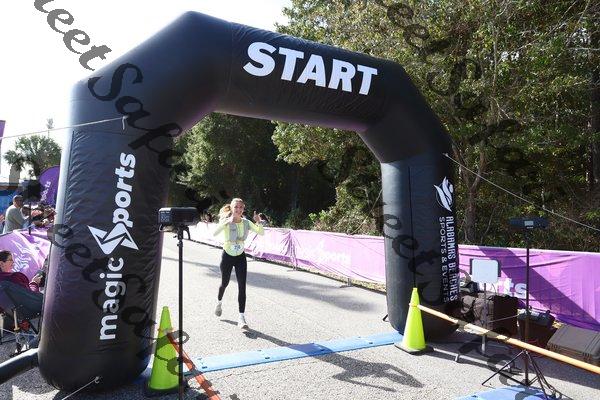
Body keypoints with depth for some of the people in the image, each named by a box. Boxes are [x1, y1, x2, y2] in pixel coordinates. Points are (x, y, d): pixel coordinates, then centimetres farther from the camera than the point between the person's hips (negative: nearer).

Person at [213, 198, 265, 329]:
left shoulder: (246, 222, -7)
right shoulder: (226, 222, -18)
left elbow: (261, 233, -7)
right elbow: (215, 233, -36)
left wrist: (258, 223, -27)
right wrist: (227, 221, -50)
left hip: (241, 257, 2)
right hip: (227, 257, -2)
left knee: (242, 286, -8)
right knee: (224, 283, 17)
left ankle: (241, 318, -4)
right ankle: (219, 303, 50)